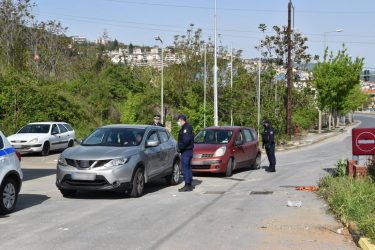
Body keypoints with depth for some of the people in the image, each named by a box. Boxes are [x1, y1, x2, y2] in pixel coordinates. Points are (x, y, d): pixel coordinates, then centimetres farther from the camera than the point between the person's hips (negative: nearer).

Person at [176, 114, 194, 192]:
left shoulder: (186, 128, -15)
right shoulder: (188, 127, 18)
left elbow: (186, 140, -25)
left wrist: (180, 148, -17)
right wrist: (180, 148, 15)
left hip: (186, 151, -11)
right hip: (189, 150, 11)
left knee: (185, 168, -8)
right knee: (188, 168, 14)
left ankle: (187, 185, -8)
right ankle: (189, 185, 19)